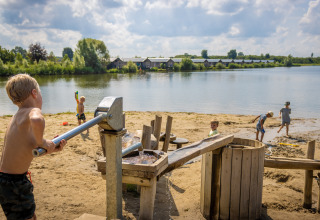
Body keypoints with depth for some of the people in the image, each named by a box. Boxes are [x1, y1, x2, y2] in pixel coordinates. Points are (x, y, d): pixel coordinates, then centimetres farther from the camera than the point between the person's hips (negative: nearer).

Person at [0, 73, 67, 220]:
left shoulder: (18, 117, 9)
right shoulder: (33, 111, -19)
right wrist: (42, 142, -29)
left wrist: (52, 149, -1)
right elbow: (37, 120, -46)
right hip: (14, 182, -9)